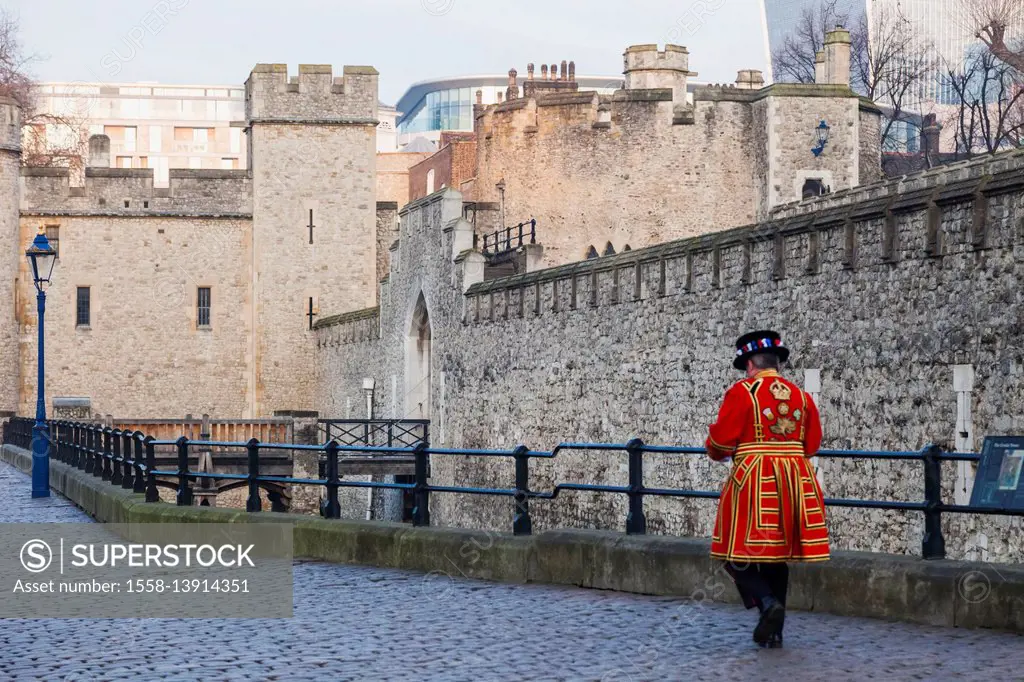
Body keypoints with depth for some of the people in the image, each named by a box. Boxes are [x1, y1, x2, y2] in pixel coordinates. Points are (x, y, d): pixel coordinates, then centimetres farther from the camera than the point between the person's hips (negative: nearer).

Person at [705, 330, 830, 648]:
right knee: (777, 557, 13)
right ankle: (773, 632, 13)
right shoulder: (801, 395, 10)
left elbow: (720, 441, -7)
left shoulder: (742, 392, -5)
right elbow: (812, 444, 12)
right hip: (795, 481, 5)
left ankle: (767, 602, -22)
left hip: (753, 480, -5)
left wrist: (718, 452, 16)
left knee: (740, 556, 3)